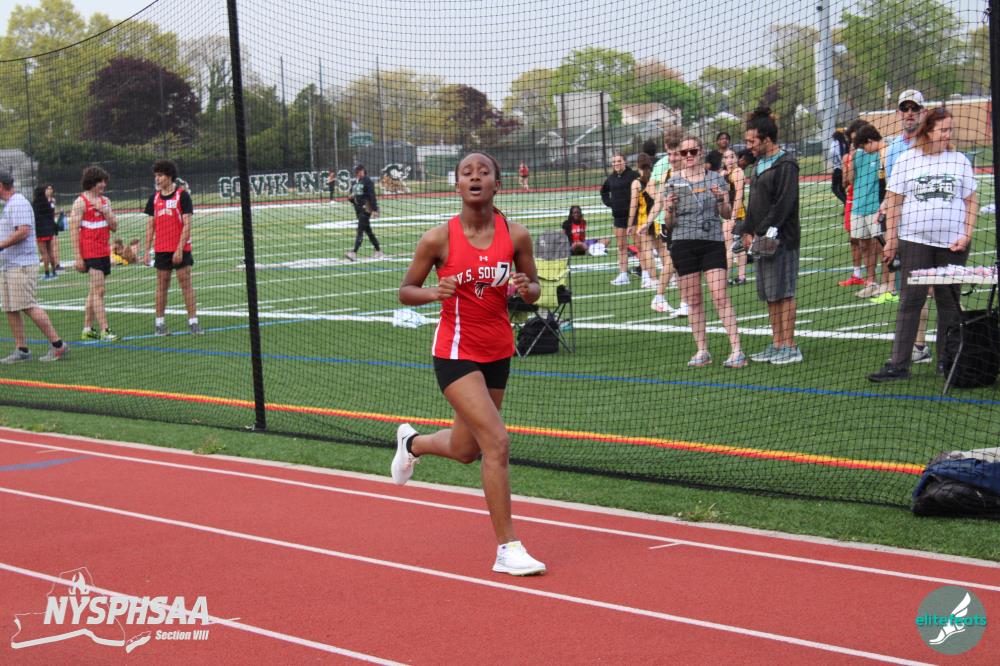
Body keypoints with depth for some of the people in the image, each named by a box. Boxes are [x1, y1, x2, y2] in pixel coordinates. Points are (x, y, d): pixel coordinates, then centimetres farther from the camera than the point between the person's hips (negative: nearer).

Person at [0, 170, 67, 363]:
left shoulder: (18, 203, -13)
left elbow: (23, 231, -23)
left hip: (21, 265, -10)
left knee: (28, 307, -12)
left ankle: (57, 344, -8)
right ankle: (21, 349, 11)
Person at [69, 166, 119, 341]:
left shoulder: (105, 201, 13)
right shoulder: (81, 202, -7)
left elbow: (114, 226, 9)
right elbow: (74, 229, -10)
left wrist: (105, 211, -9)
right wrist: (78, 257, -14)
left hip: (104, 252, 7)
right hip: (90, 253, -7)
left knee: (94, 291, 12)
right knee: (98, 290, -11)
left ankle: (88, 329, 18)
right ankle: (104, 330, -13)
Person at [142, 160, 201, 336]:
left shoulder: (182, 195, -5)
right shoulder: (154, 198, 9)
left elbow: (187, 224, -9)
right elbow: (150, 226, 12)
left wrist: (180, 249, -15)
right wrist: (146, 251, 5)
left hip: (180, 249, -4)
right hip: (161, 249, 4)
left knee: (186, 283, -4)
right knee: (161, 285, 6)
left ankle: (193, 322, -2)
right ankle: (159, 323, 11)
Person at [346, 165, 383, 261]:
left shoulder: (367, 181, -9)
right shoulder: (354, 183, 14)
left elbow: (372, 196, -14)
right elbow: (352, 198, 22)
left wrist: (374, 210, -20)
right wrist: (350, 198, -2)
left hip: (366, 209, -8)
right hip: (358, 209, 8)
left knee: (360, 230, -15)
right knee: (368, 230, 13)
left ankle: (354, 253, -22)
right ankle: (378, 251, 22)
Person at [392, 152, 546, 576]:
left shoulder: (516, 236, -4)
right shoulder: (439, 239, -11)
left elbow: (534, 288, 8)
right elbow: (405, 292, -1)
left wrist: (527, 289, -16)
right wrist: (434, 292, -23)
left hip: (498, 352, 5)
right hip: (456, 352, -5)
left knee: (467, 450, 18)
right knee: (497, 441, -18)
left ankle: (411, 443, 53)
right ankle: (507, 549, -9)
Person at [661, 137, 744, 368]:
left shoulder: (716, 179, 6)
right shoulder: (673, 183, 7)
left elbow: (727, 215, 10)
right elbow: (668, 223, 8)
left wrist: (723, 200, -10)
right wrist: (669, 209, -13)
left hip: (713, 243, -1)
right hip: (684, 244, 1)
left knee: (720, 296, -11)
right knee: (693, 300, 4)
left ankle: (736, 349, -11)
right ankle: (702, 351, 12)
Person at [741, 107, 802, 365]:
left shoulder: (785, 165, -10)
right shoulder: (759, 165, 18)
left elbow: (784, 204, -18)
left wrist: (764, 232, -20)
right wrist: (748, 232, 12)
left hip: (781, 240, -9)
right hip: (761, 239, 9)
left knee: (783, 293, -6)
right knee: (770, 295, 10)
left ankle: (790, 347, -2)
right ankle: (777, 344, 16)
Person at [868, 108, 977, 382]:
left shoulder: (960, 161, 8)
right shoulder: (906, 160, 3)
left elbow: (970, 202, 10)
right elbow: (893, 202, 3)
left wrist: (967, 235, -1)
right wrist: (891, 238, -3)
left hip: (953, 244, 2)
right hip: (915, 241, -2)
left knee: (949, 302, 7)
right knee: (910, 301, -4)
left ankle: (947, 361, 16)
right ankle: (898, 364, -3)